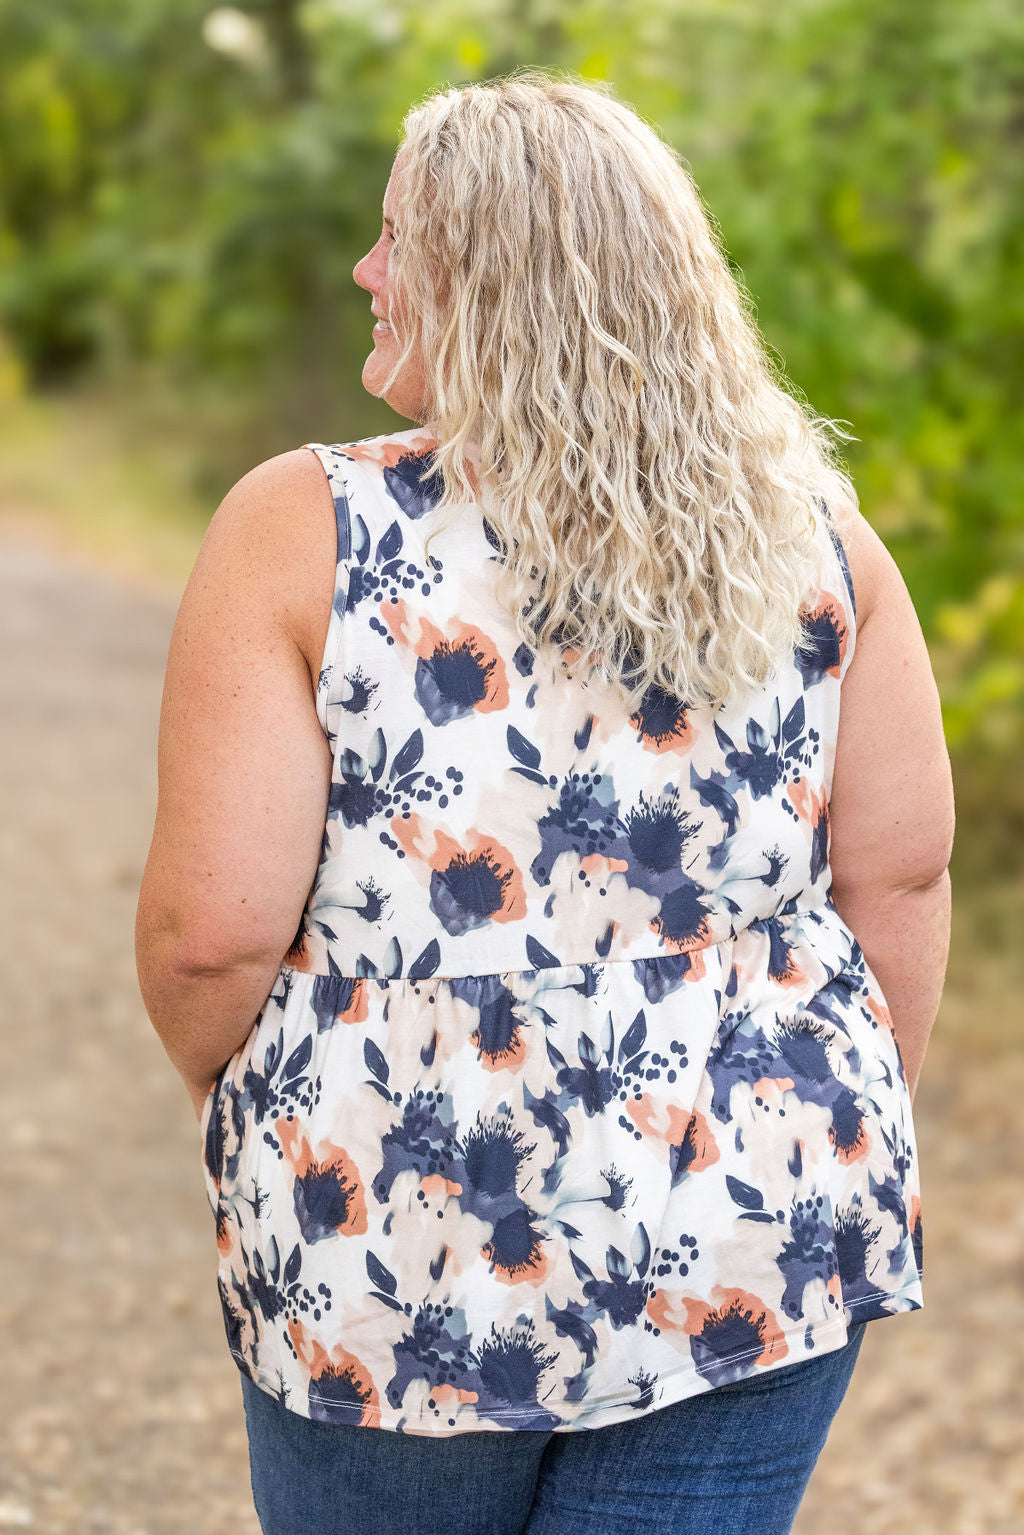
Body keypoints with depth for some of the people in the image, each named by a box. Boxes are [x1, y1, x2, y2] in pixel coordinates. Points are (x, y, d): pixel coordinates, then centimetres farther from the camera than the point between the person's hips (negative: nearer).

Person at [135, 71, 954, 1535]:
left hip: (402, 1252, -2)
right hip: (755, 1249, 2)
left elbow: (213, 925, -14)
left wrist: (234, 1098, 6)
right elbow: (901, 874, 0)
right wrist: (850, 1151, 13)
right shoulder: (811, 533, -1)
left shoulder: (308, 529, -12)